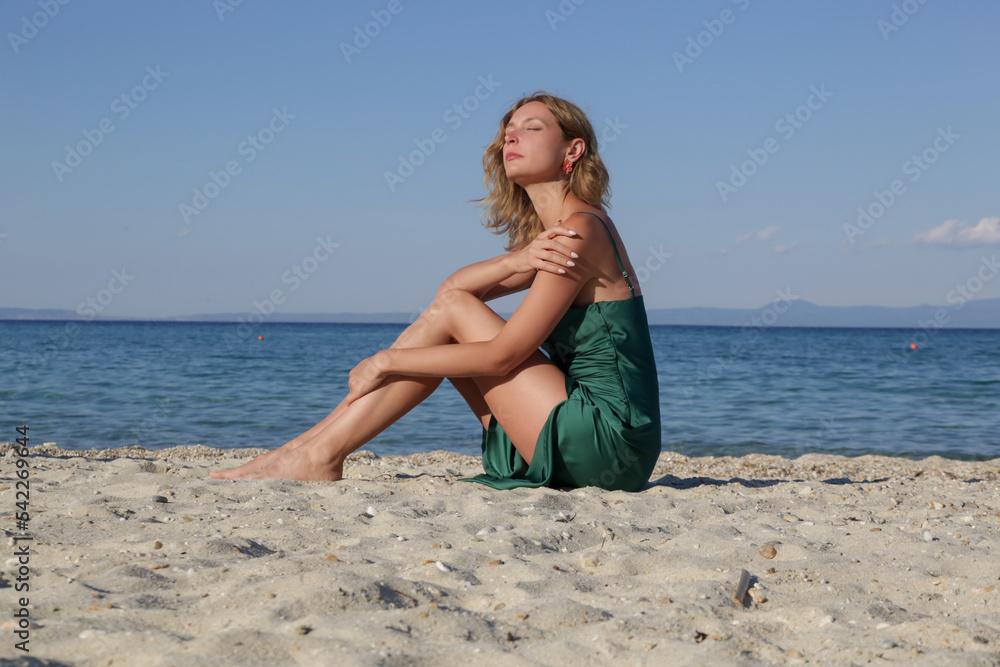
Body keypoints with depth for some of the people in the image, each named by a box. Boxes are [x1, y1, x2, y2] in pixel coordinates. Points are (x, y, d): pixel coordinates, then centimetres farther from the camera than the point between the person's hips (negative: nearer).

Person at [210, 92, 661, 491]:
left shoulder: (579, 230, -13)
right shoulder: (550, 234, 17)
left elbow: (502, 355, -17)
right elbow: (452, 286, 7)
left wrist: (386, 362, -10)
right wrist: (517, 261, -13)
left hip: (610, 444, -9)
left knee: (450, 314, -9)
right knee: (444, 313, 5)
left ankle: (321, 456, -5)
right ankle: (314, 446, 4)